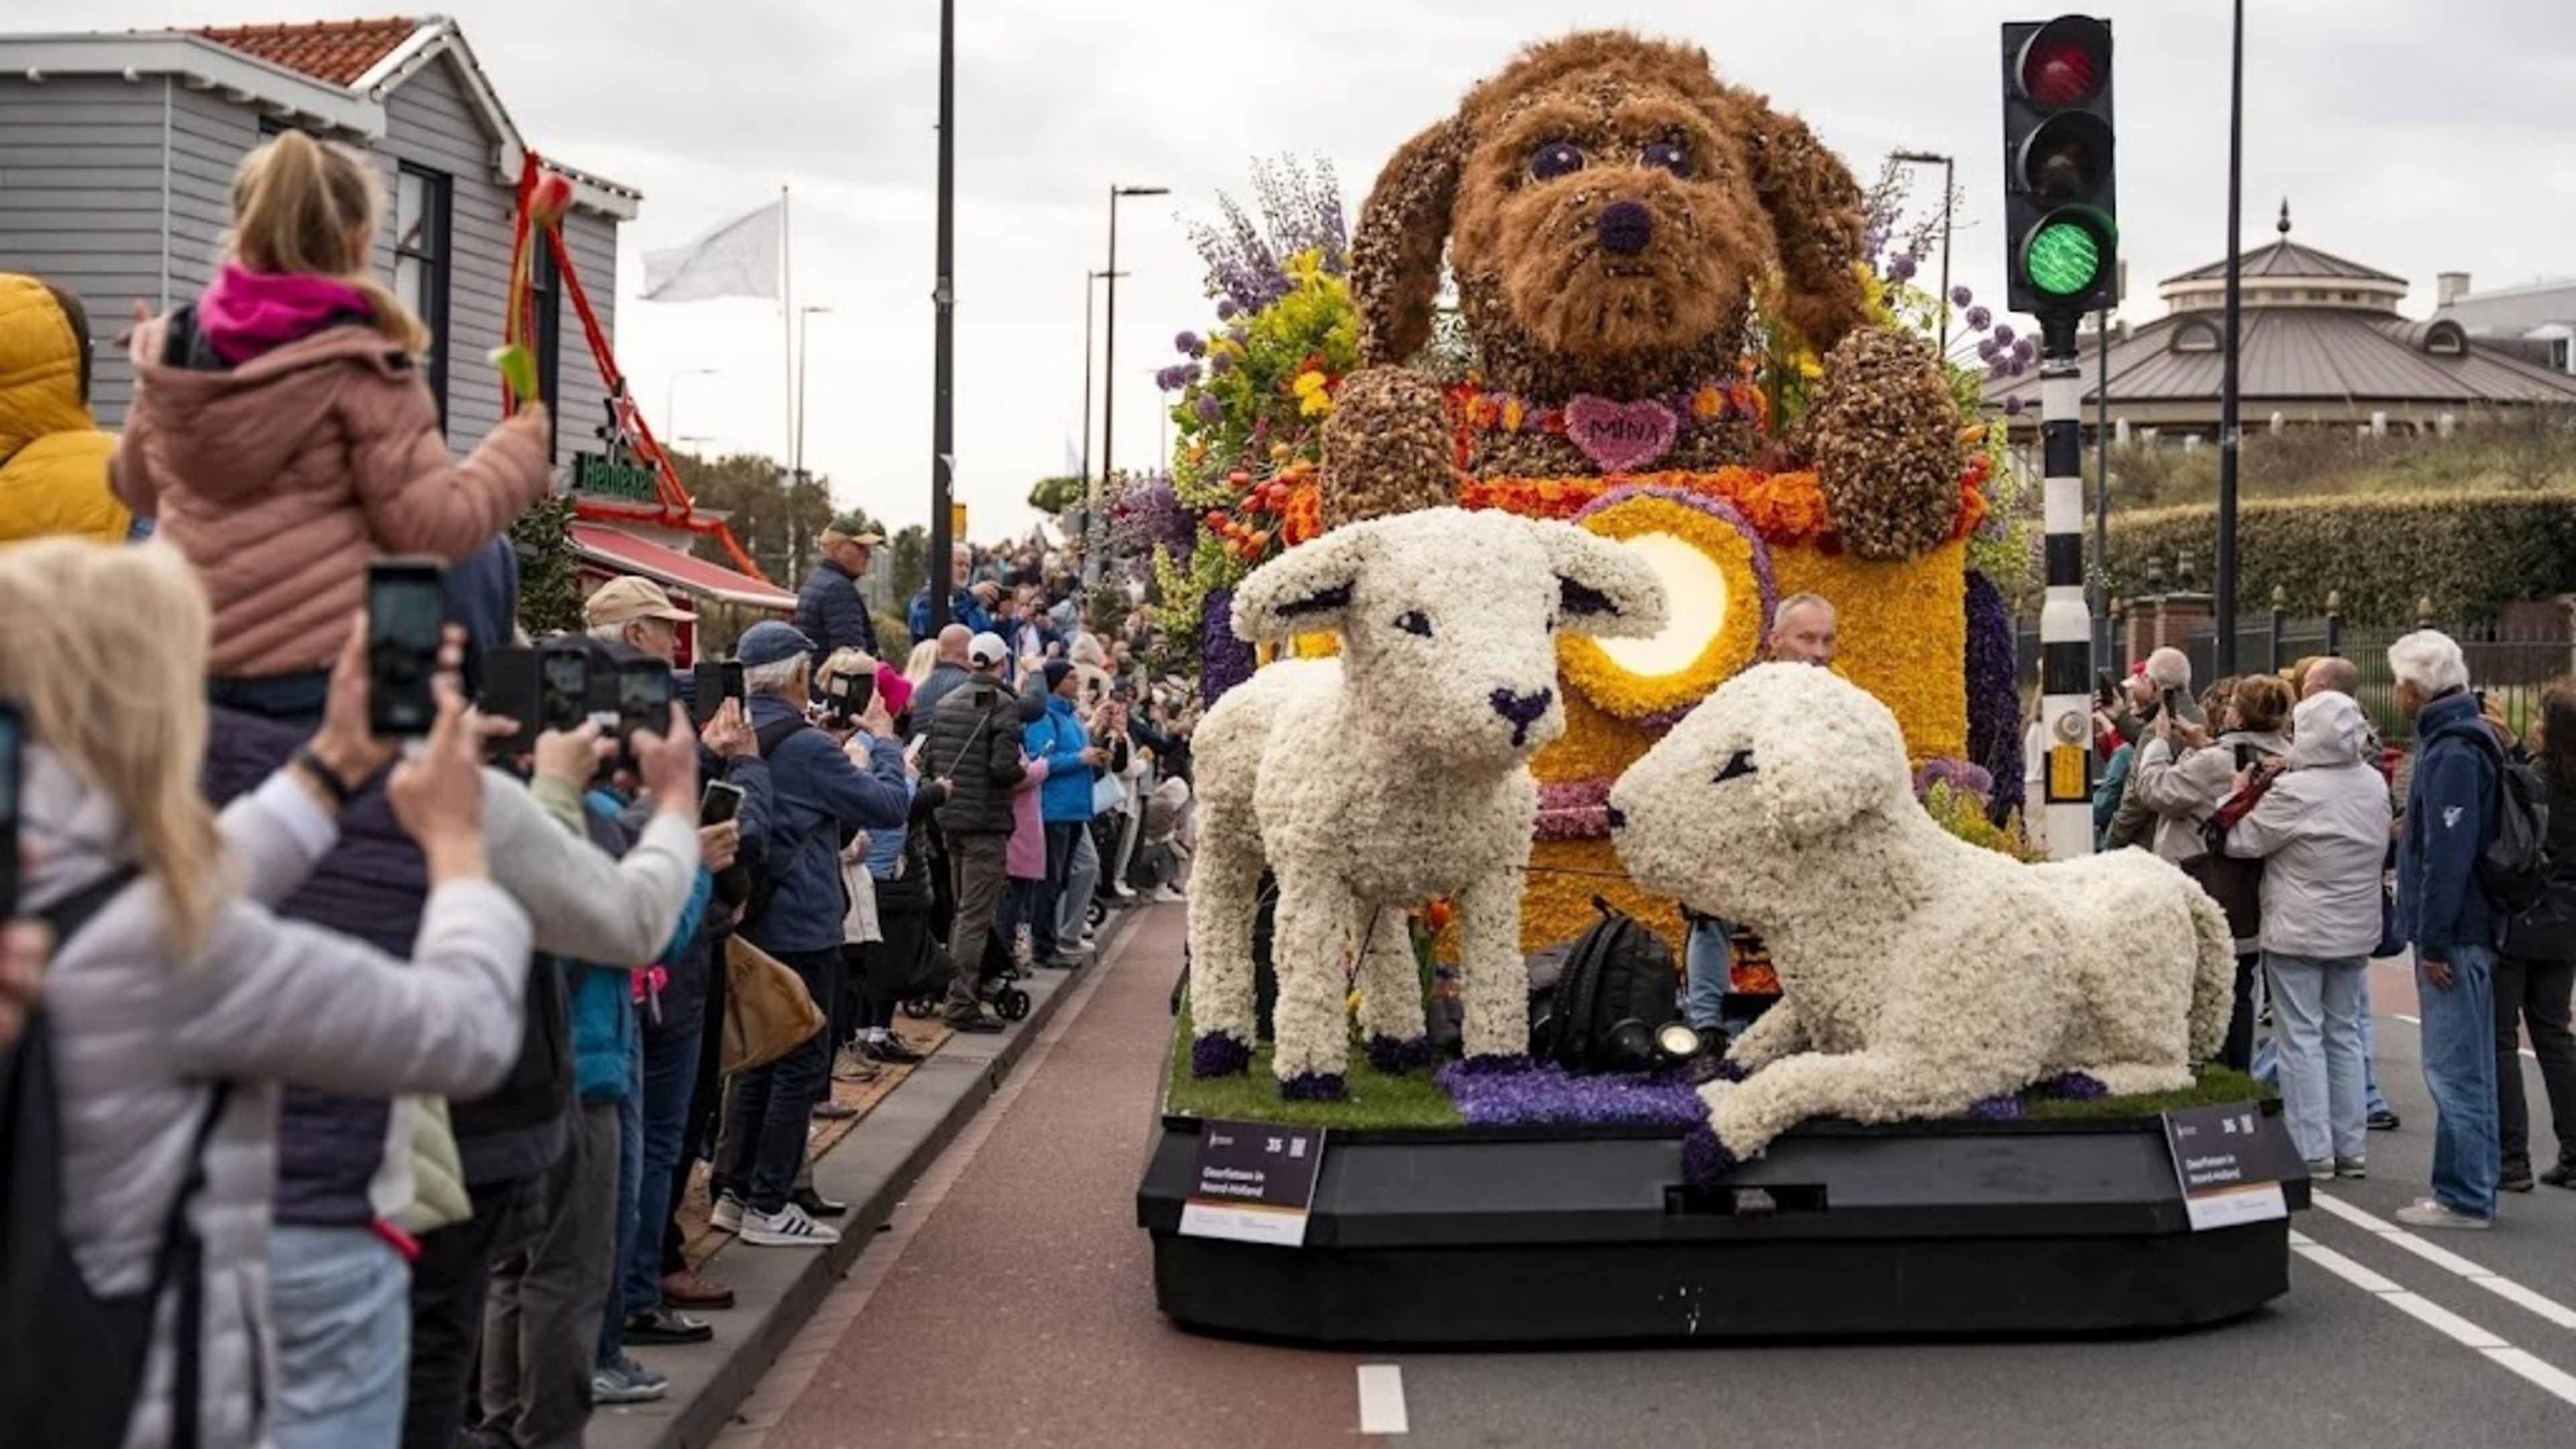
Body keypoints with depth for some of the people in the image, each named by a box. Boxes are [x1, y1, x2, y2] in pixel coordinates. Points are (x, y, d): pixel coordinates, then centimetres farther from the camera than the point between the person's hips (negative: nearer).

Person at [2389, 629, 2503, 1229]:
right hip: (2470, 929, 10)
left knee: (2454, 1068, -6)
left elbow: (2449, 853, -22)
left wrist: (2434, 941, -21)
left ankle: (2463, 1197, -3)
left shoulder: (2452, 753, -18)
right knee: (2469, 1066, 15)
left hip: (2453, 931, -10)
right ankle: (2474, 1188, 22)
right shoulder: (2462, 740, 14)